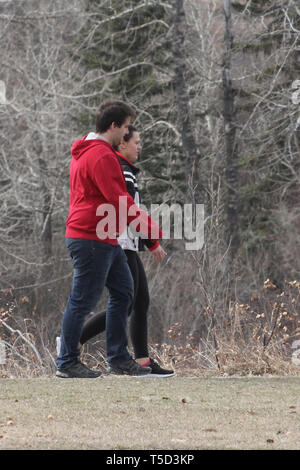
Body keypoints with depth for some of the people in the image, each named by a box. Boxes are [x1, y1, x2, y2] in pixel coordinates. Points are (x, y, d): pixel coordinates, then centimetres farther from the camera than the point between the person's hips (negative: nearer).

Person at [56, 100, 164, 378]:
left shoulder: (86, 153, 19)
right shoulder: (101, 156, -16)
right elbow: (118, 199, -21)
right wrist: (149, 227, -18)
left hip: (105, 240, 11)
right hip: (92, 240, -11)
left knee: (123, 293, 12)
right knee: (82, 301, -5)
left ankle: (118, 359, 15)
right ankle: (67, 363, 1)